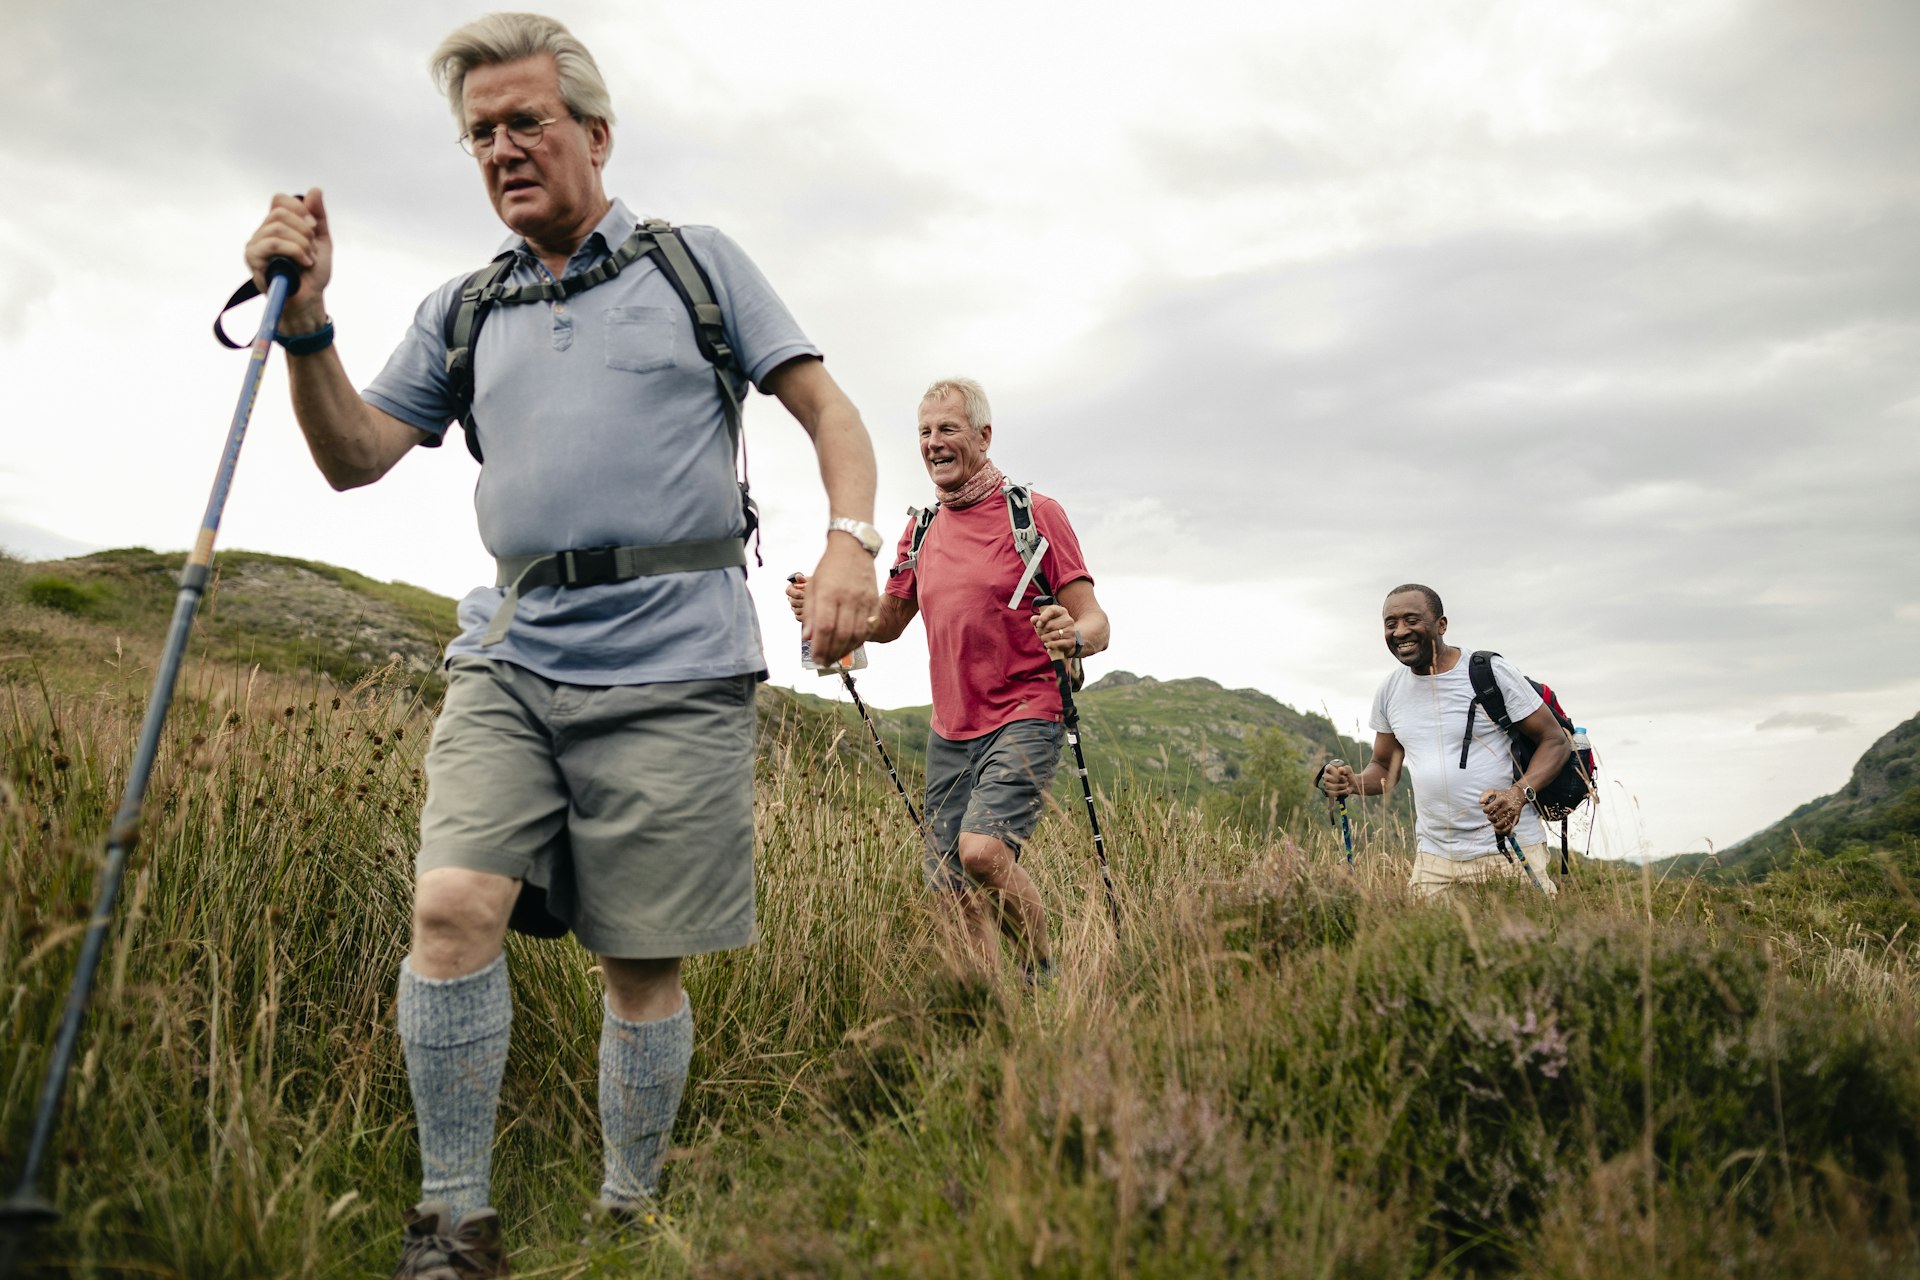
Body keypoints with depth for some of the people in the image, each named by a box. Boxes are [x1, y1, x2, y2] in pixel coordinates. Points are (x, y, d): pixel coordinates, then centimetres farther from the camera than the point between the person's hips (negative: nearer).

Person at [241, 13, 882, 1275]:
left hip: (674, 664, -3)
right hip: (512, 658, 3)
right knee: (451, 910, -15)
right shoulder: (463, 310, 19)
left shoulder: (697, 260, 10)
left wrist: (851, 540, -12)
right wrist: (307, 324, -2)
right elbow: (357, 459, 14)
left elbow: (829, 409, 6)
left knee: (645, 964, 2)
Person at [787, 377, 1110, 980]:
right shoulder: (921, 529, 13)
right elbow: (886, 622, 21)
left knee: (981, 850, -25)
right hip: (949, 731, 6)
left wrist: (1073, 636, -32)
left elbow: (1096, 623, -7)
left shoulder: (1034, 513, -5)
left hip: (1024, 720, -6)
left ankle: (1044, 979, -1)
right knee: (954, 893, 4)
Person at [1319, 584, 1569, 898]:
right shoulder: (1389, 690, 8)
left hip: (1511, 848, -4)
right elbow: (1385, 767, 17)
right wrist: (1354, 783, -6)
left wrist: (1520, 793, -20)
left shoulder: (1491, 671, -6)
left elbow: (1555, 741, -3)